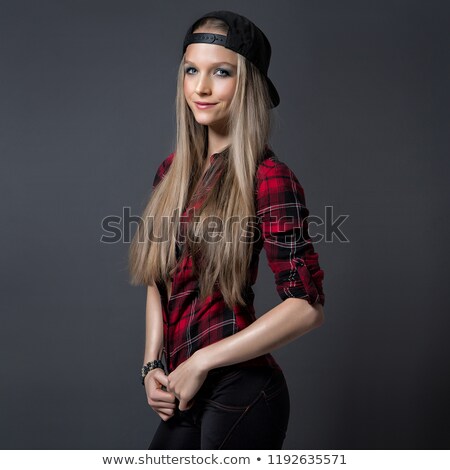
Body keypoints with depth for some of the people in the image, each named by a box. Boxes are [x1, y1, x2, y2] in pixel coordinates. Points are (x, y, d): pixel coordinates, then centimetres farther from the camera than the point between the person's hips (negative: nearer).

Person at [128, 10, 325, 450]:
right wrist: (153, 364, 0)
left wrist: (200, 362, -14)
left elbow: (306, 307, -18)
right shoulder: (174, 169, 6)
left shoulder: (267, 178, -14)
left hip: (240, 393, -6)